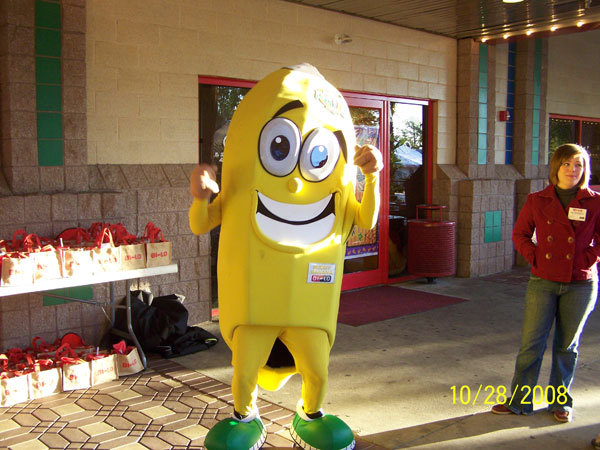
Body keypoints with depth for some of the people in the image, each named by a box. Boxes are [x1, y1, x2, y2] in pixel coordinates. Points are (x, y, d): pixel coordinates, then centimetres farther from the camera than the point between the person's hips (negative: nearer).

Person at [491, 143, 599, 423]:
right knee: (531, 343, 2)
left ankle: (560, 402, 26)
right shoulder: (537, 201, 1)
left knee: (567, 346, 11)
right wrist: (535, 257, -2)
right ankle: (520, 401, 14)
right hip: (543, 281, 1)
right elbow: (520, 234, 10)